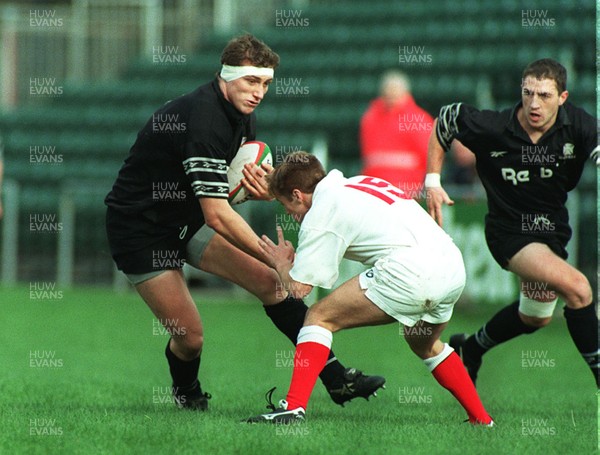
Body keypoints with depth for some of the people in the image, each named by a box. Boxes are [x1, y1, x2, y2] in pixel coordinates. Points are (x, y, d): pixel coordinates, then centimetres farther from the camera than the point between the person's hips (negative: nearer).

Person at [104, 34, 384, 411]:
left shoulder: (242, 116, -1)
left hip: (187, 219, 8)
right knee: (190, 337, -9)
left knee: (270, 281, -5)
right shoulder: (203, 119, -30)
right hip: (139, 228, -8)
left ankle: (335, 378, -3)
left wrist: (263, 185, -13)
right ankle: (186, 391, 25)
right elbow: (217, 216, -34)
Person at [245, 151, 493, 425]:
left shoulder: (320, 214, 4)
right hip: (454, 266, 8)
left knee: (319, 318, 2)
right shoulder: (358, 183, 28)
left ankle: (293, 408, -12)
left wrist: (282, 265, 24)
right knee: (425, 346, 34)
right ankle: (482, 420, 32)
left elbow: (299, 287, 1)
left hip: (410, 268, -8)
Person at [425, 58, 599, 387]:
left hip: (553, 229, 5)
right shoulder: (492, 128, -21)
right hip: (510, 232, -5)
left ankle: (470, 348, 48)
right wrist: (433, 181, -5)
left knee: (536, 316, 24)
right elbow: (444, 119, -3)